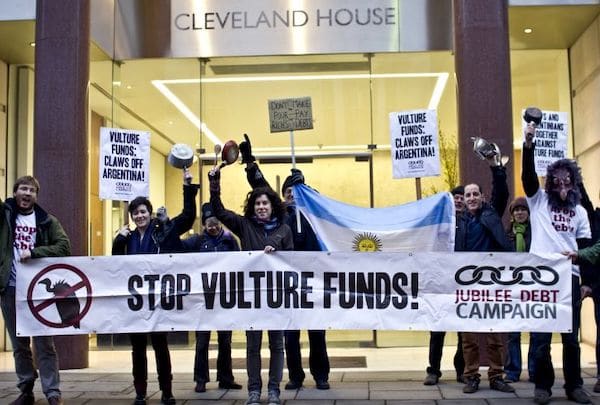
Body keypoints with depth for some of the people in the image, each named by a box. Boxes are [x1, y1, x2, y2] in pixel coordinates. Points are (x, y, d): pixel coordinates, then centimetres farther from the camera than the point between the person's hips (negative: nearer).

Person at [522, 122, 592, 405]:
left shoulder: (579, 211, 16)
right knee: (541, 336, 0)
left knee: (571, 336, 7)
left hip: (569, 277, 3)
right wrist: (528, 144, -23)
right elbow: (528, 175, -9)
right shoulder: (539, 200, 8)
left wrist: (588, 280, 6)